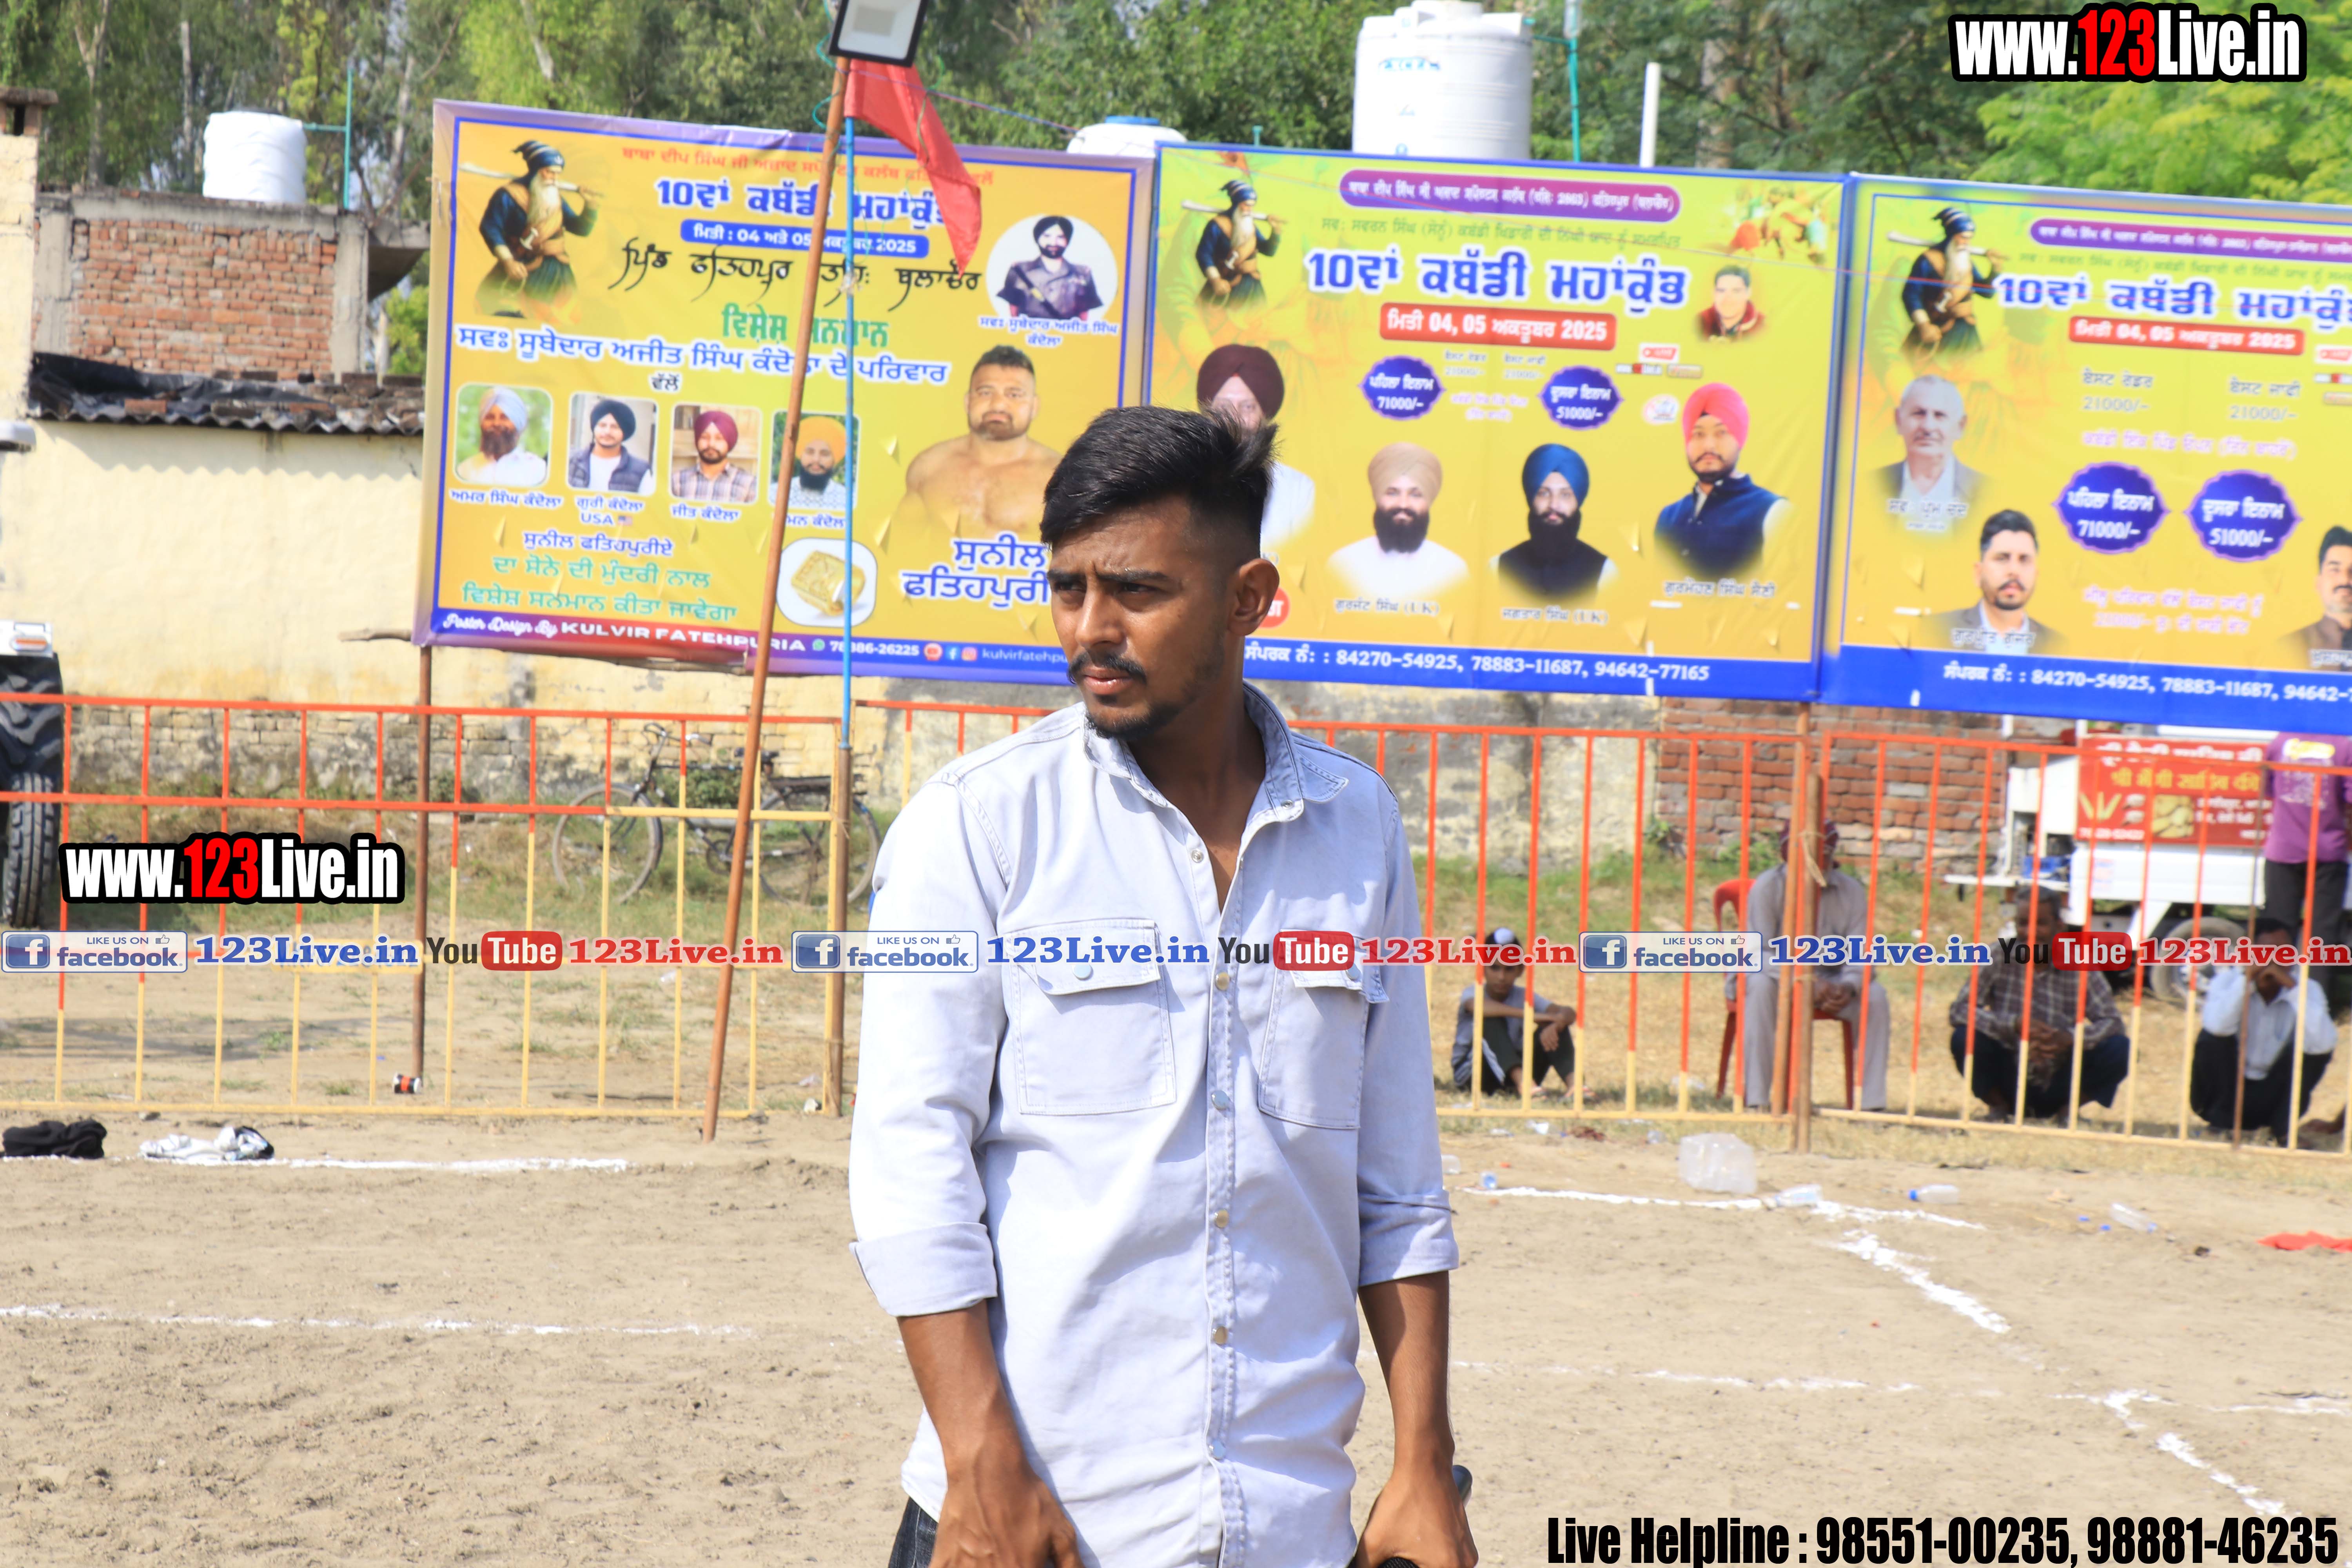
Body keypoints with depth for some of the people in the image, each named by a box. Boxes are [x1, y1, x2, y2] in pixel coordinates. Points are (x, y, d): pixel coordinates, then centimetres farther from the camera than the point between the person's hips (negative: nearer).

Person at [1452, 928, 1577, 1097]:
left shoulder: (1524, 998, -1)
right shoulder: (1473, 993, -10)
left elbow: (1569, 1013, -15)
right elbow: (1479, 1007, -39)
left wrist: (1554, 1026, -40)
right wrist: (1531, 1015, -45)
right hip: (1470, 1074, -4)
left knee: (1554, 1026, -15)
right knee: (1492, 1021, -29)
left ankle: (1573, 1081, -38)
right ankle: (1522, 1081, -49)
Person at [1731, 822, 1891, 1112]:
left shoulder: (1851, 892, -5)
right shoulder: (1767, 888, -15)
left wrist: (1848, 987, -33)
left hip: (1827, 981, 3)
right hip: (1778, 976, -3)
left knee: (1875, 995, -23)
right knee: (1761, 986, -37)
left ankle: (1872, 1102, -20)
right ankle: (1757, 1097, -36)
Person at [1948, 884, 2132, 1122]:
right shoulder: (2001, 959, -8)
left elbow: (2112, 1022, -12)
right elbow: (1959, 1010, -15)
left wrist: (2070, 1038, -33)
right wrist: (2015, 1025, -29)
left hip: (2058, 1087, 1)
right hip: (2011, 1083, -1)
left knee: (2120, 1048, -21)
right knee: (1965, 1038, -27)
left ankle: (2068, 1108, 2)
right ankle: (1999, 1107, 0)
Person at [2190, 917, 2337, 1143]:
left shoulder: (2306, 989, -10)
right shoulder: (2229, 980, -12)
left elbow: (2323, 1043, -31)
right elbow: (2217, 1026, -35)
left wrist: (2292, 987, -30)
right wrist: (2247, 978, -29)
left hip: (2270, 1098, 1)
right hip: (2224, 1091, -1)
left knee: (2319, 1046, -20)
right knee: (2213, 1037, -26)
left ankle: (2283, 1127, -12)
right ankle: (2221, 1118, -15)